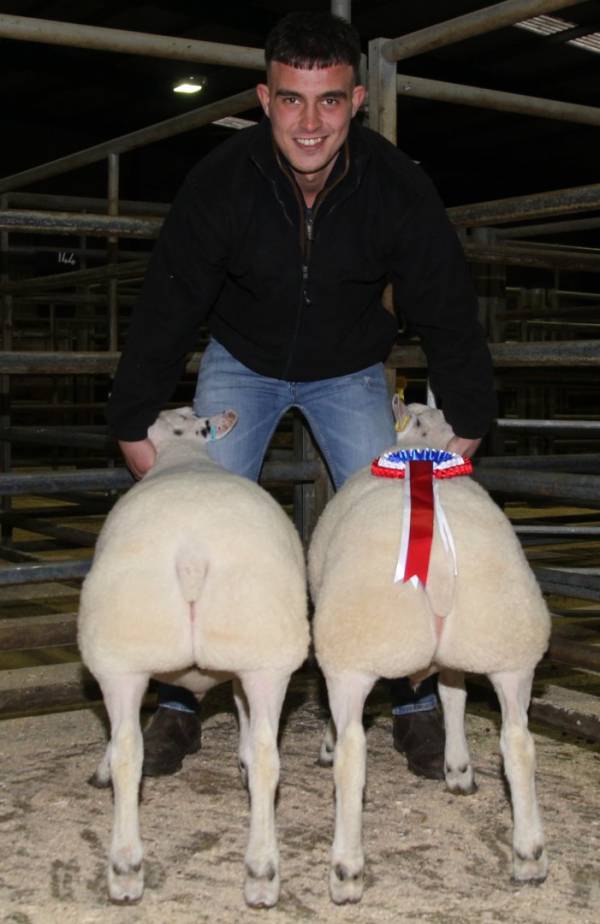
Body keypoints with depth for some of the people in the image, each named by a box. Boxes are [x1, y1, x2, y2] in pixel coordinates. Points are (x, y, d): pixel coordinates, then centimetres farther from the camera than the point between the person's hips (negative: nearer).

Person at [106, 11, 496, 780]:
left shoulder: (397, 188, -25)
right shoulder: (220, 183, -26)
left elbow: (448, 313, -12)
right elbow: (165, 310, -16)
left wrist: (465, 429, -8)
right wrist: (134, 427, -12)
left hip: (350, 370, 0)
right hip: (241, 363, 0)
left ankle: (416, 702, 8)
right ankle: (179, 703, 5)